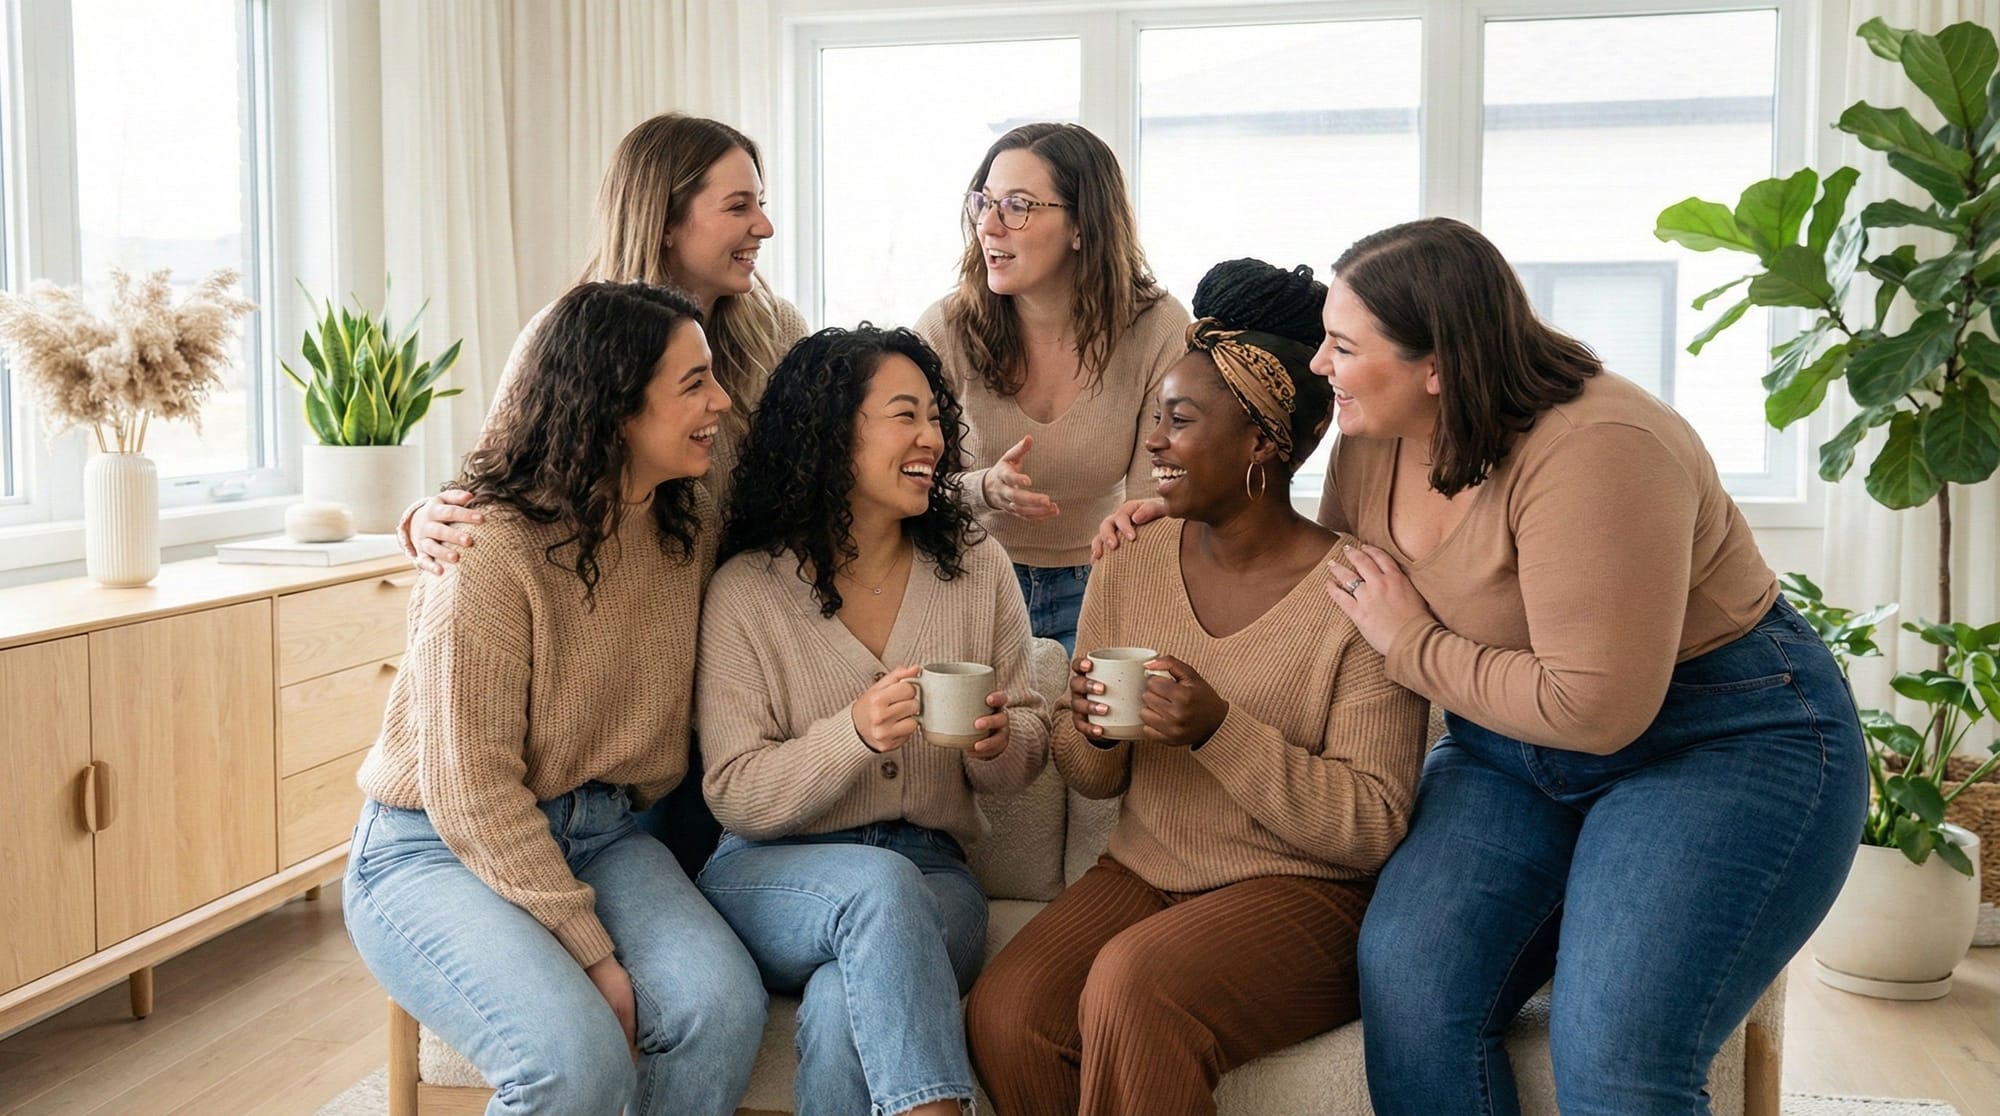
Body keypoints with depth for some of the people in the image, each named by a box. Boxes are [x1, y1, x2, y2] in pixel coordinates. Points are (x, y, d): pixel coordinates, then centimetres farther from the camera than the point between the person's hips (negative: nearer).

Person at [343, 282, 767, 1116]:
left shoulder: (691, 529, 2)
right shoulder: (493, 554, -18)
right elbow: (471, 793, -19)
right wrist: (595, 956, -20)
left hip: (597, 834, 5)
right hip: (437, 848, -5)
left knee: (722, 1005, -25)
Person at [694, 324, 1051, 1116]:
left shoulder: (976, 567, 6)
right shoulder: (747, 590, -4)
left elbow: (1028, 747, 10)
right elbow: (734, 796, -7)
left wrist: (999, 745, -16)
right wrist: (855, 733, -24)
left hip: (930, 875, 1)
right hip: (772, 873, -1)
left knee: (844, 1009, -32)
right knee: (880, 885, -36)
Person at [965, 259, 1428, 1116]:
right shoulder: (1129, 565, 4)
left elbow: (1373, 827, -14)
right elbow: (1095, 781, 11)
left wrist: (1220, 730, -25)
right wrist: (1093, 735, -13)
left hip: (1304, 892, -5)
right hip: (1145, 874, 5)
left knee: (1131, 987, -32)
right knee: (1002, 1015, -21)